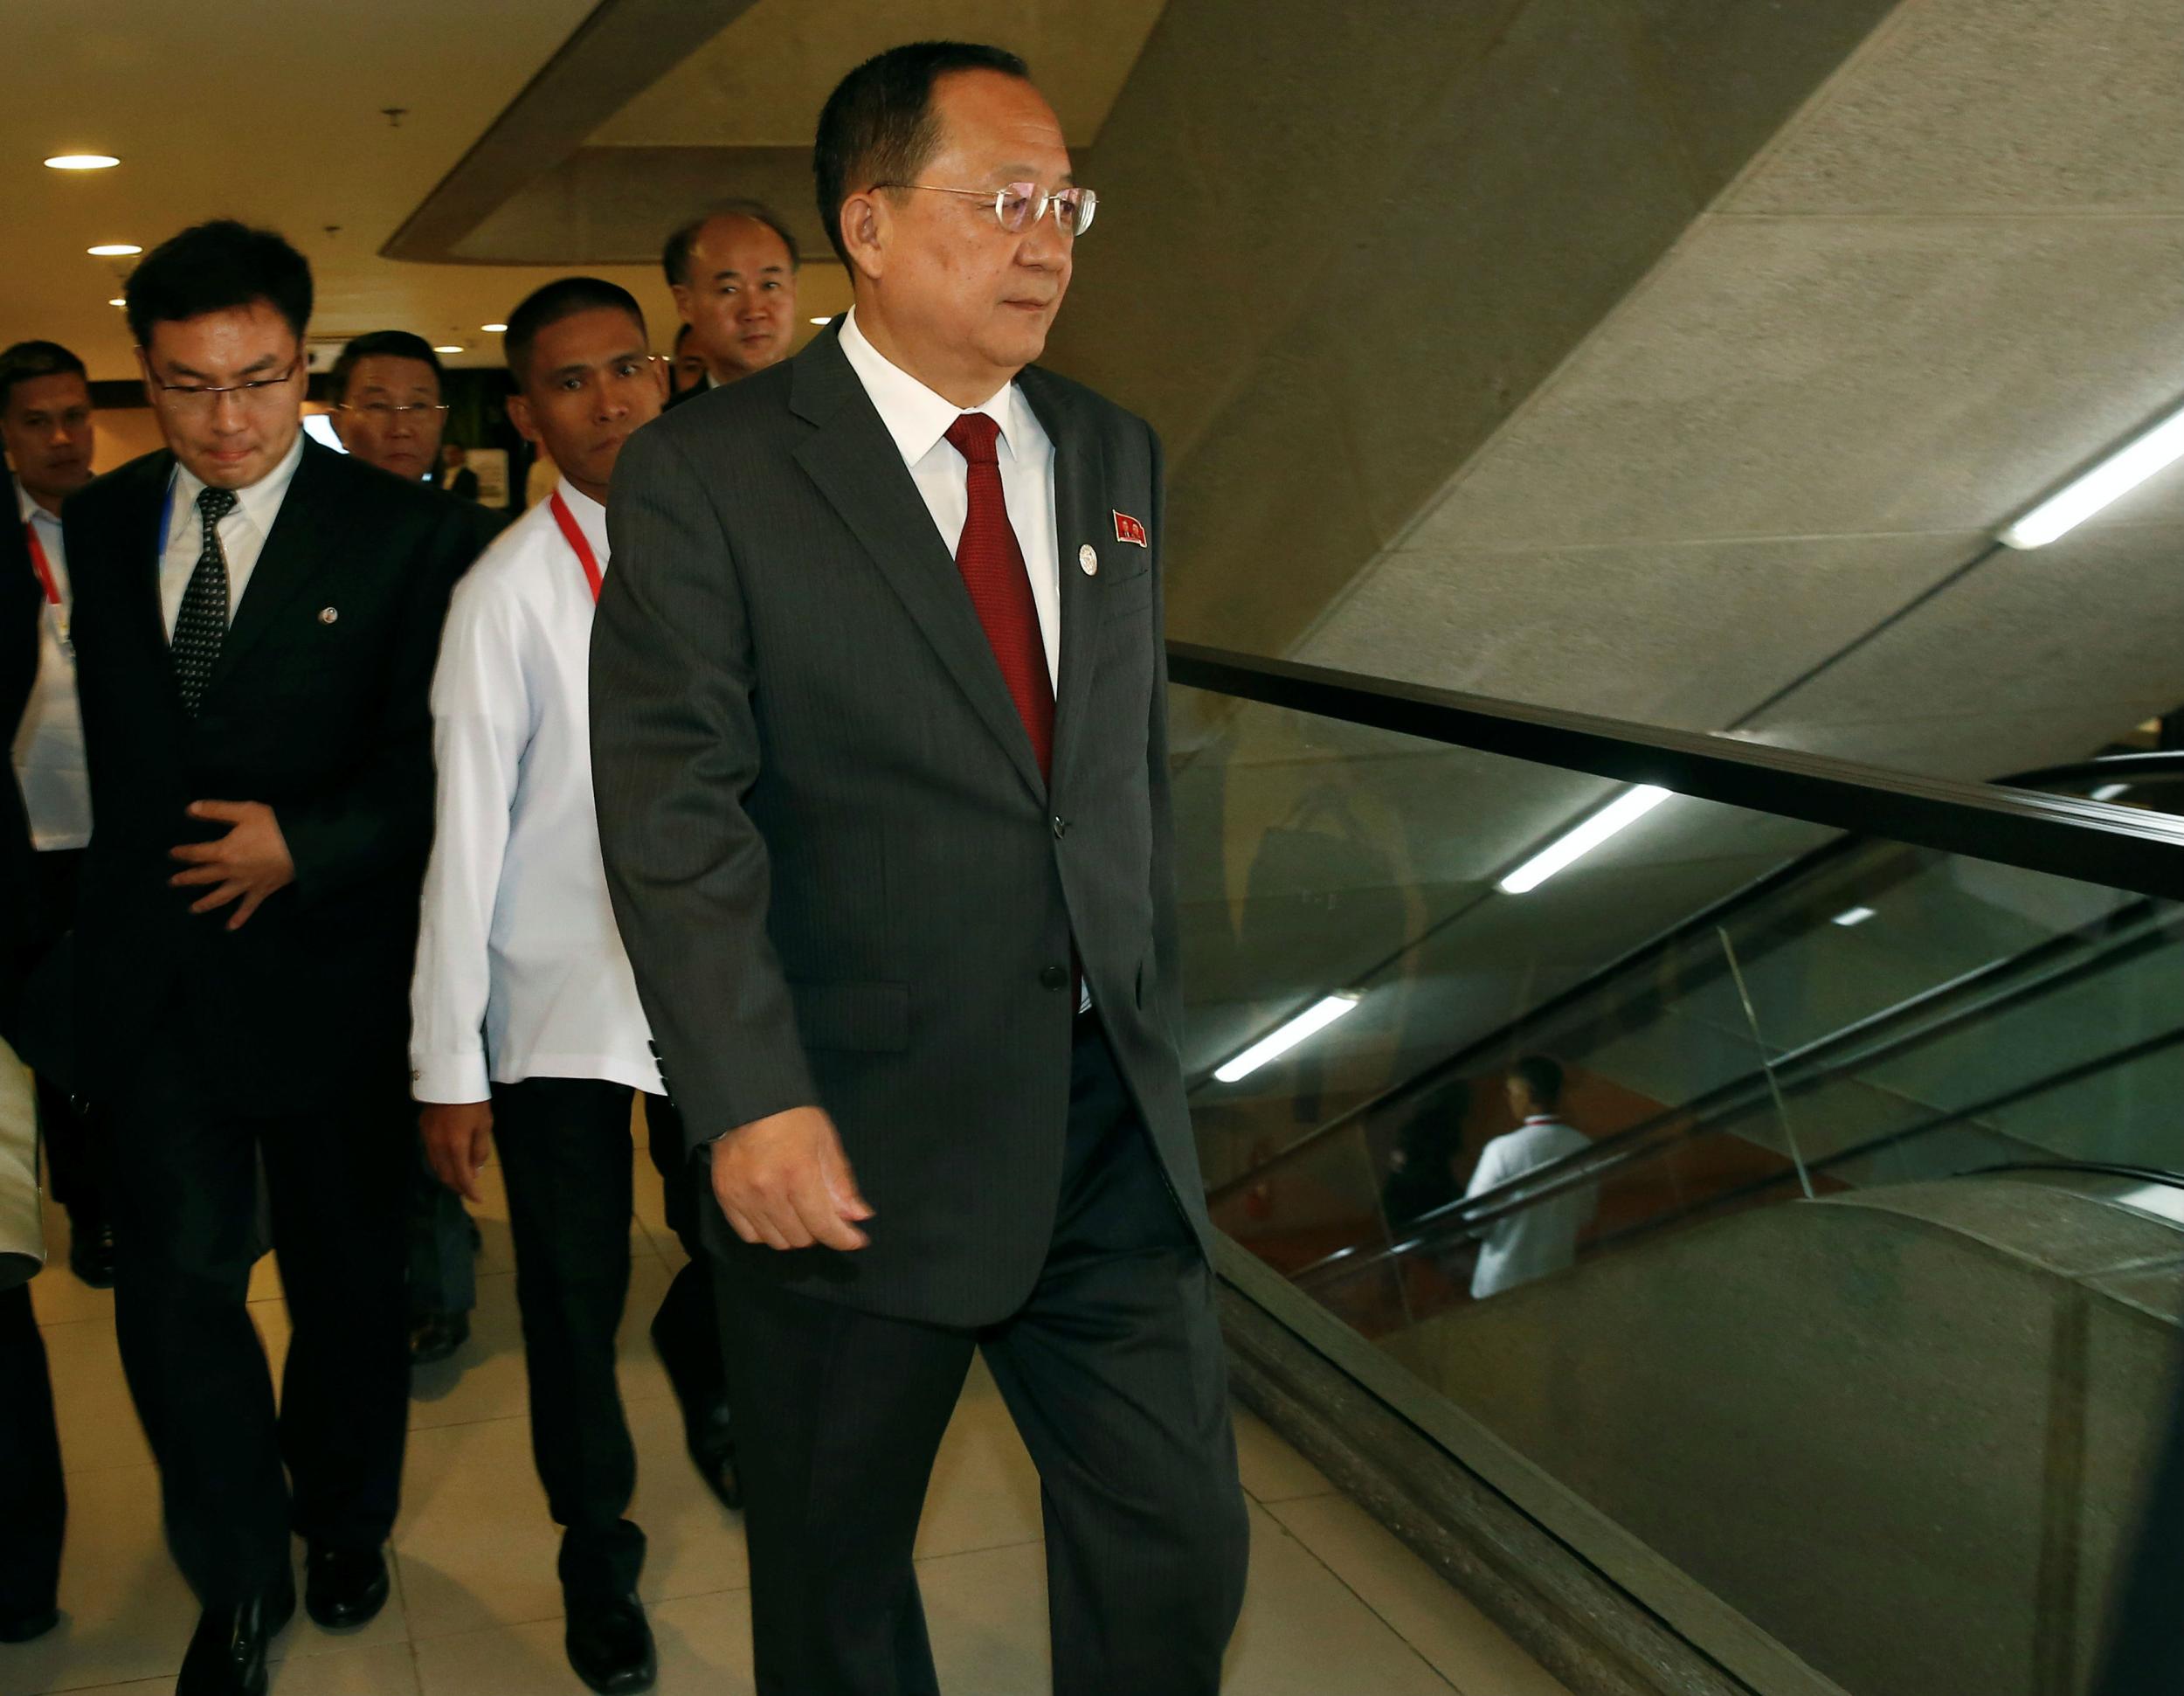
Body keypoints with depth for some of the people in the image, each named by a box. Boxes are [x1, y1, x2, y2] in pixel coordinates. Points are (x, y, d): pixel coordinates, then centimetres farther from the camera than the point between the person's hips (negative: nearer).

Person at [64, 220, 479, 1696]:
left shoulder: (402, 533, -8)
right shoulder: (103, 523, 5)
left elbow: (435, 761, -9)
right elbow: (112, 736, 11)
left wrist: (305, 846, -20)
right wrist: (112, 909, 5)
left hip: (324, 956, -2)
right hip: (156, 966, 2)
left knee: (347, 1272, 15)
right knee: (177, 1283, 0)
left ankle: (344, 1519, 41)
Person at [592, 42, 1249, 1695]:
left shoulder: (1115, 456, 11)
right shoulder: (703, 474, -7)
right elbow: (674, 811, -14)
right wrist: (751, 1103, -21)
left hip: (1109, 1123, 5)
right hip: (853, 1143, -4)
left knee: (1179, 1543, 10)